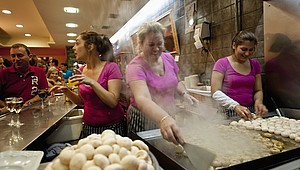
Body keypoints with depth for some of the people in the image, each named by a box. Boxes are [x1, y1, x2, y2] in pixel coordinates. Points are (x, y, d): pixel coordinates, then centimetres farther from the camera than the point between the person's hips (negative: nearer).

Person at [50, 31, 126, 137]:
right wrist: (66, 91, -3)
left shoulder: (111, 67, -14)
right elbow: (82, 101, 12)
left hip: (111, 127, -5)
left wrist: (92, 82, -26)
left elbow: (113, 102, -21)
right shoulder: (81, 71, 3)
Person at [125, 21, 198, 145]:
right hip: (145, 122, -5)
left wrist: (184, 93, -7)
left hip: (169, 119, 6)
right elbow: (142, 99, -38)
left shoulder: (168, 58, -3)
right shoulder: (135, 67, -22)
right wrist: (164, 119, -55)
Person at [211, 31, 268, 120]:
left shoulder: (255, 64, 9)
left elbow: (258, 90, 13)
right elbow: (216, 92, -14)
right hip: (228, 115, -4)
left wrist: (258, 101, -8)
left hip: (250, 113, 4)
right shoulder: (222, 63, -7)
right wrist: (235, 106, -26)